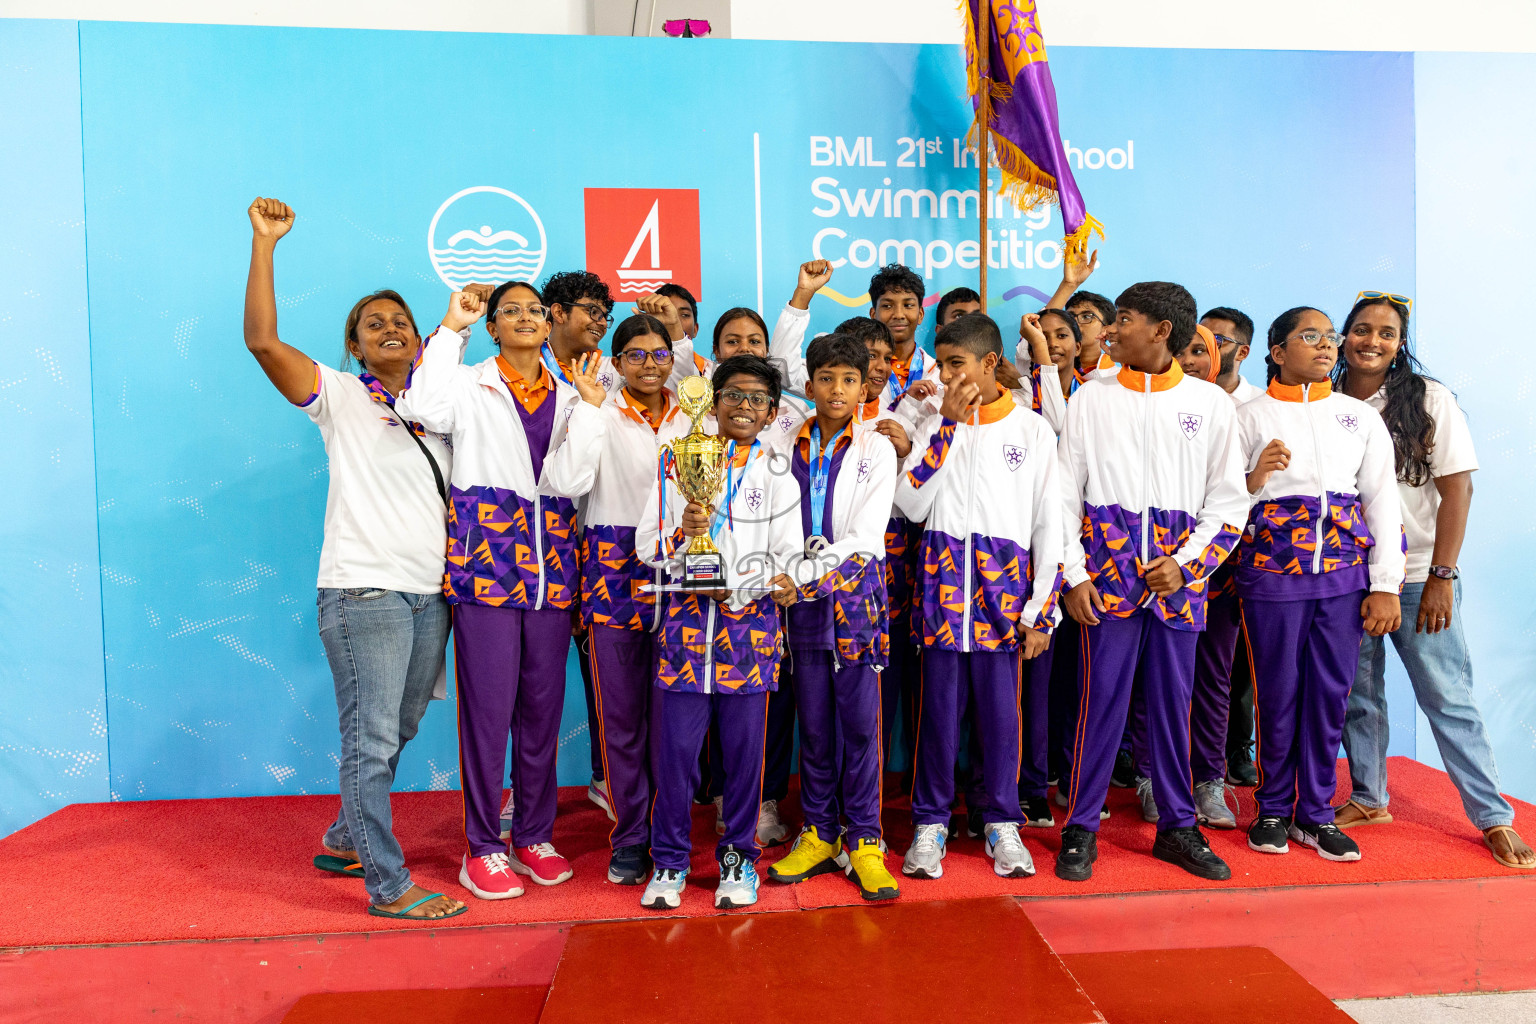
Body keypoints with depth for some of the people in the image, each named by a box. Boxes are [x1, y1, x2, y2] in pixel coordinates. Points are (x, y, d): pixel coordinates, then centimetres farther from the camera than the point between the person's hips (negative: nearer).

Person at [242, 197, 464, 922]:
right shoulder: (339, 398, 1)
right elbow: (262, 340, -13)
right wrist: (265, 242, -12)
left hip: (431, 593, 6)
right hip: (364, 590, -6)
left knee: (397, 733, 15)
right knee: (371, 741, -5)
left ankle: (345, 840, 35)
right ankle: (388, 886, 6)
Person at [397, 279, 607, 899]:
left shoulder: (566, 398, 13)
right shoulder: (471, 386, 5)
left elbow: (567, 480, -3)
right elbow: (424, 407, -20)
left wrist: (588, 405, -6)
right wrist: (451, 325, -12)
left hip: (550, 571, 4)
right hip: (485, 564, -3)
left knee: (543, 708, 9)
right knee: (487, 708, -1)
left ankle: (535, 837, 24)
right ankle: (482, 847, 13)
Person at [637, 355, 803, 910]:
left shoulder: (778, 476, 8)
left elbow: (788, 557, 3)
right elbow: (647, 546, 7)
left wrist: (740, 587, -16)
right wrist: (681, 531, -14)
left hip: (751, 621, 0)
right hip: (686, 620, 0)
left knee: (744, 747, 5)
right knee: (675, 746, 1)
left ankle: (738, 855, 23)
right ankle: (669, 859, 18)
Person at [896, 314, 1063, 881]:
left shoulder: (1032, 430, 4)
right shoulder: (933, 424, 7)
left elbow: (1049, 525, 3)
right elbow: (911, 504, -8)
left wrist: (1041, 611, -1)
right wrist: (947, 425, -9)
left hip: (1004, 588, 0)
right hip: (942, 584, 1)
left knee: (1001, 710, 5)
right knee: (939, 707, 5)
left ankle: (1002, 823, 22)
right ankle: (930, 823, 19)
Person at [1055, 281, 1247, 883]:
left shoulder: (1210, 401, 7)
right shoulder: (1092, 397, 6)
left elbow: (1229, 501, 7)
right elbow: (1065, 493, 4)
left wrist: (1185, 563, -6)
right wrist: (1073, 574, -4)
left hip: (1179, 578, 1)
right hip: (1108, 571, -1)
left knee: (1174, 701, 8)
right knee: (1101, 699, -1)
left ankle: (1177, 827, 23)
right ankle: (1081, 828, 11)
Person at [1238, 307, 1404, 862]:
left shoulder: (1361, 416, 10)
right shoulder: (1249, 417, 2)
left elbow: (1383, 501, 8)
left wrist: (1387, 585, 3)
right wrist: (1253, 480, -20)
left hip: (1344, 574, 3)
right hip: (1271, 572, -2)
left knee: (1330, 692, 6)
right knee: (1278, 693, 3)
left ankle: (1316, 813, 20)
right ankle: (1273, 809, 20)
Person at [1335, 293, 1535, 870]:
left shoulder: (1429, 399, -3)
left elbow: (1457, 489, -6)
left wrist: (1441, 577, -12)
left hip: (1418, 577, -3)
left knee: (1448, 698, 1)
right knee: (1357, 695, 11)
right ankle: (1368, 799, 25)